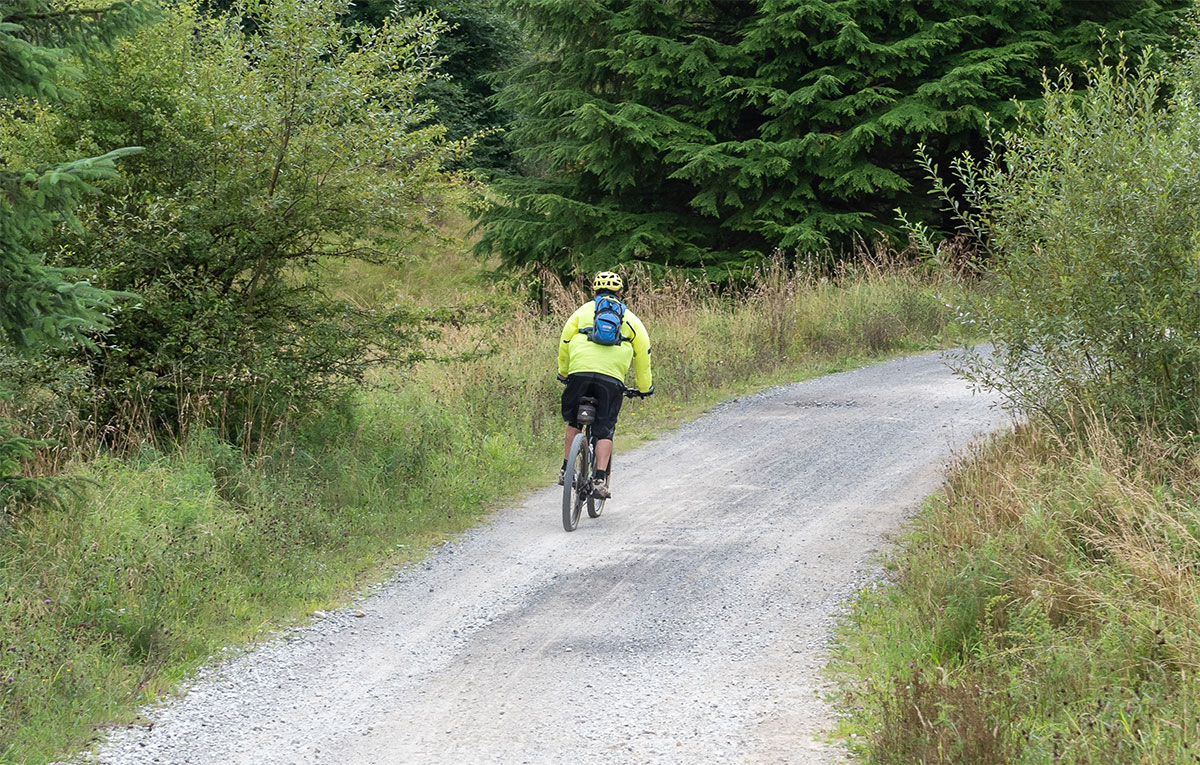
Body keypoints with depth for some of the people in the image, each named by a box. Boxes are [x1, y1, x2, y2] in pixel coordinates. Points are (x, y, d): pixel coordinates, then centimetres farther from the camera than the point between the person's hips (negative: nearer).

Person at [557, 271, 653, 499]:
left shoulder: (583, 311, 21)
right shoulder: (629, 318, 21)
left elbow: (565, 341, 17)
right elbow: (643, 352, 18)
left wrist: (563, 372, 31)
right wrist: (645, 387, 27)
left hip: (581, 371, 1)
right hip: (611, 377, -1)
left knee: (574, 421, 22)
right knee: (604, 430, 5)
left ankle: (566, 469, 16)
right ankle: (599, 480, -9)